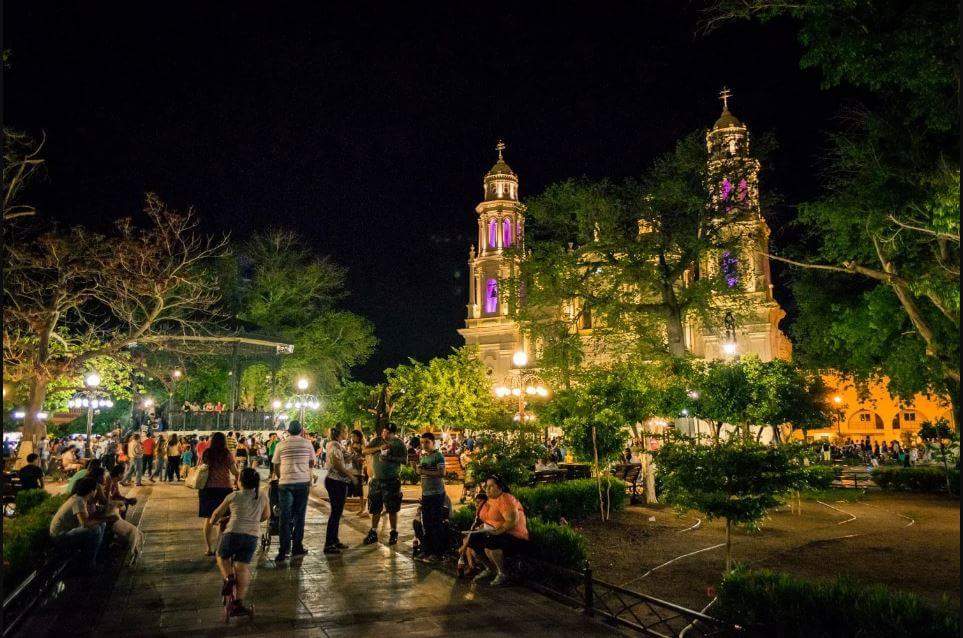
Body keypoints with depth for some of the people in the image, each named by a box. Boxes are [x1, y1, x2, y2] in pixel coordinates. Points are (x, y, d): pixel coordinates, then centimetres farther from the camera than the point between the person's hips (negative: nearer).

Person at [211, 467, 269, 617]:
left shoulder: (234, 496, 6)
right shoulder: (263, 496, 12)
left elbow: (218, 512, 20)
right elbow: (266, 516, 26)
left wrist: (213, 520, 41)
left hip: (233, 532, -2)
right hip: (252, 536, 2)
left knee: (222, 556, 23)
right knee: (242, 566, 6)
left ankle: (228, 577, -3)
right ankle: (238, 603, -1)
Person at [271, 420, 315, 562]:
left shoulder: (281, 445, 3)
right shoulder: (307, 443, 3)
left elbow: (276, 468, 9)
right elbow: (312, 464, 11)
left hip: (285, 483, 0)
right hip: (303, 482, 0)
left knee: (285, 517, 3)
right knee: (299, 515, 11)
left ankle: (283, 551, 0)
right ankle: (297, 547, 14)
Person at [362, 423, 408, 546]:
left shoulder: (398, 443, -3)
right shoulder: (376, 441, 6)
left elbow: (405, 459, -7)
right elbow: (365, 451, -6)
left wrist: (391, 458, -20)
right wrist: (379, 448, -19)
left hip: (391, 480, -3)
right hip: (376, 479, 3)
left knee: (392, 509, 2)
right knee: (375, 508, 10)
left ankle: (394, 533, 15)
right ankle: (373, 533, 22)